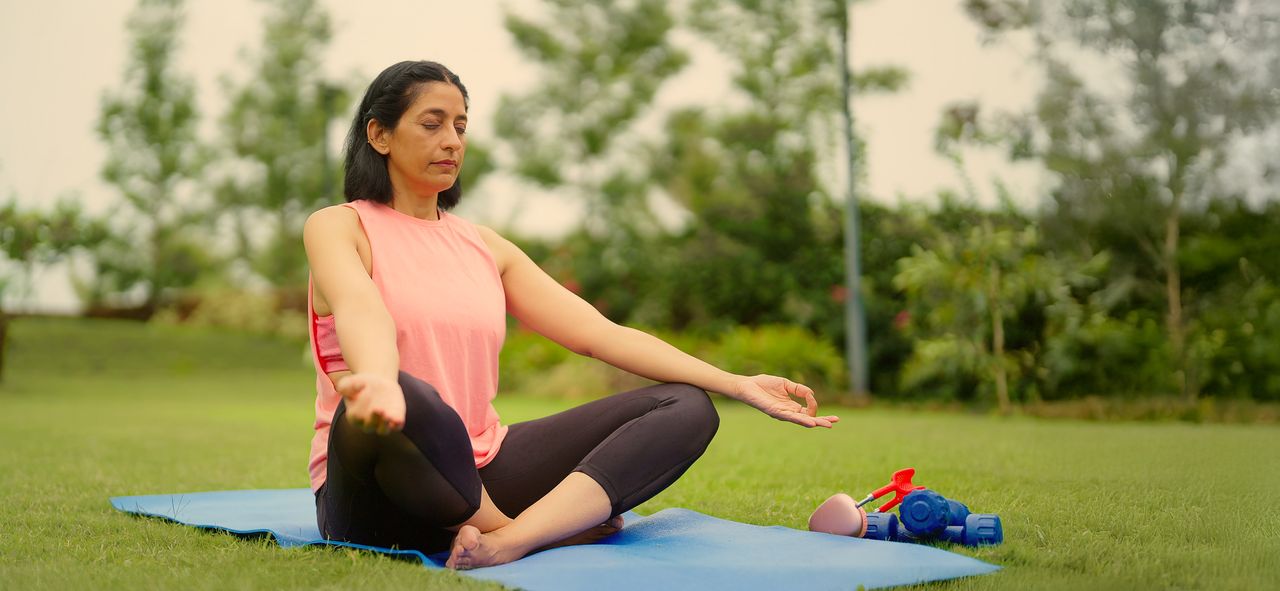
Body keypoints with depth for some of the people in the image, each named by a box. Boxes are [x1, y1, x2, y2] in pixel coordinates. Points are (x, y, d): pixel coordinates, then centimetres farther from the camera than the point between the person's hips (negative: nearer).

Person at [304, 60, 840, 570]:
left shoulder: (484, 247, 17)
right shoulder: (338, 227, 2)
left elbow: (599, 332, 10)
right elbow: (361, 310, -22)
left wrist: (740, 386, 1)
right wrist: (376, 380, -47)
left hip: (482, 469, 6)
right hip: (377, 498, -5)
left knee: (687, 408, -7)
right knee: (407, 406, -41)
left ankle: (510, 539, -28)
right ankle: (555, 526, -15)